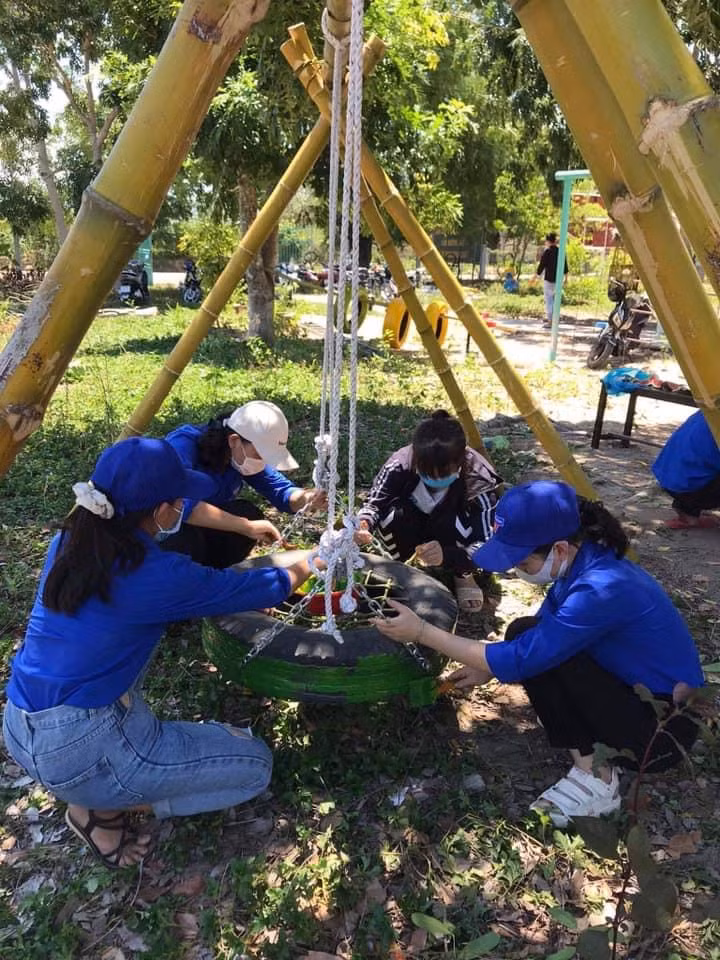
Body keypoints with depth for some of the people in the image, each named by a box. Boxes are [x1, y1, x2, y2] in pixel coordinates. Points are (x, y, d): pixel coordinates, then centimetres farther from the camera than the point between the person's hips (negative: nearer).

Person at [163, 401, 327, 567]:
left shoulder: (245, 455, -10)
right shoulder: (184, 444, -30)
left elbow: (280, 489, -7)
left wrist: (305, 499, -30)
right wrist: (245, 526, -44)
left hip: (202, 529, 6)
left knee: (249, 513, -17)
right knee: (185, 535, -35)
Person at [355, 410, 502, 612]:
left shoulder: (478, 482, -35)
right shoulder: (400, 464, -31)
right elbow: (374, 503, -22)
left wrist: (446, 555, -57)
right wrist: (363, 524, -47)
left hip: (454, 534, -1)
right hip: (416, 525, 1)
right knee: (390, 515, -32)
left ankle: (463, 575, -3)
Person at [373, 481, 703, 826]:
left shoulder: (602, 590, -32)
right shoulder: (581, 563, -5)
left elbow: (522, 659, -28)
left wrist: (421, 632, -24)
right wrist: (489, 667, -2)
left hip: (662, 728, -9)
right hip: (627, 684, 9)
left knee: (538, 648, -23)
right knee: (527, 635, -3)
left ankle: (595, 779, -11)